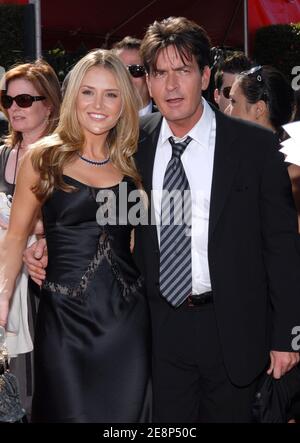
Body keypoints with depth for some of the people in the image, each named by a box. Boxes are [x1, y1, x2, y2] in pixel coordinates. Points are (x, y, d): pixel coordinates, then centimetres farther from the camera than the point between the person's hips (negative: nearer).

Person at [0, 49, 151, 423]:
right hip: (65, 318, -3)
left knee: (126, 412, 10)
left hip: (127, 318, 3)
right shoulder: (44, 156, -2)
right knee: (70, 413, 2)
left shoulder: (131, 164, 7)